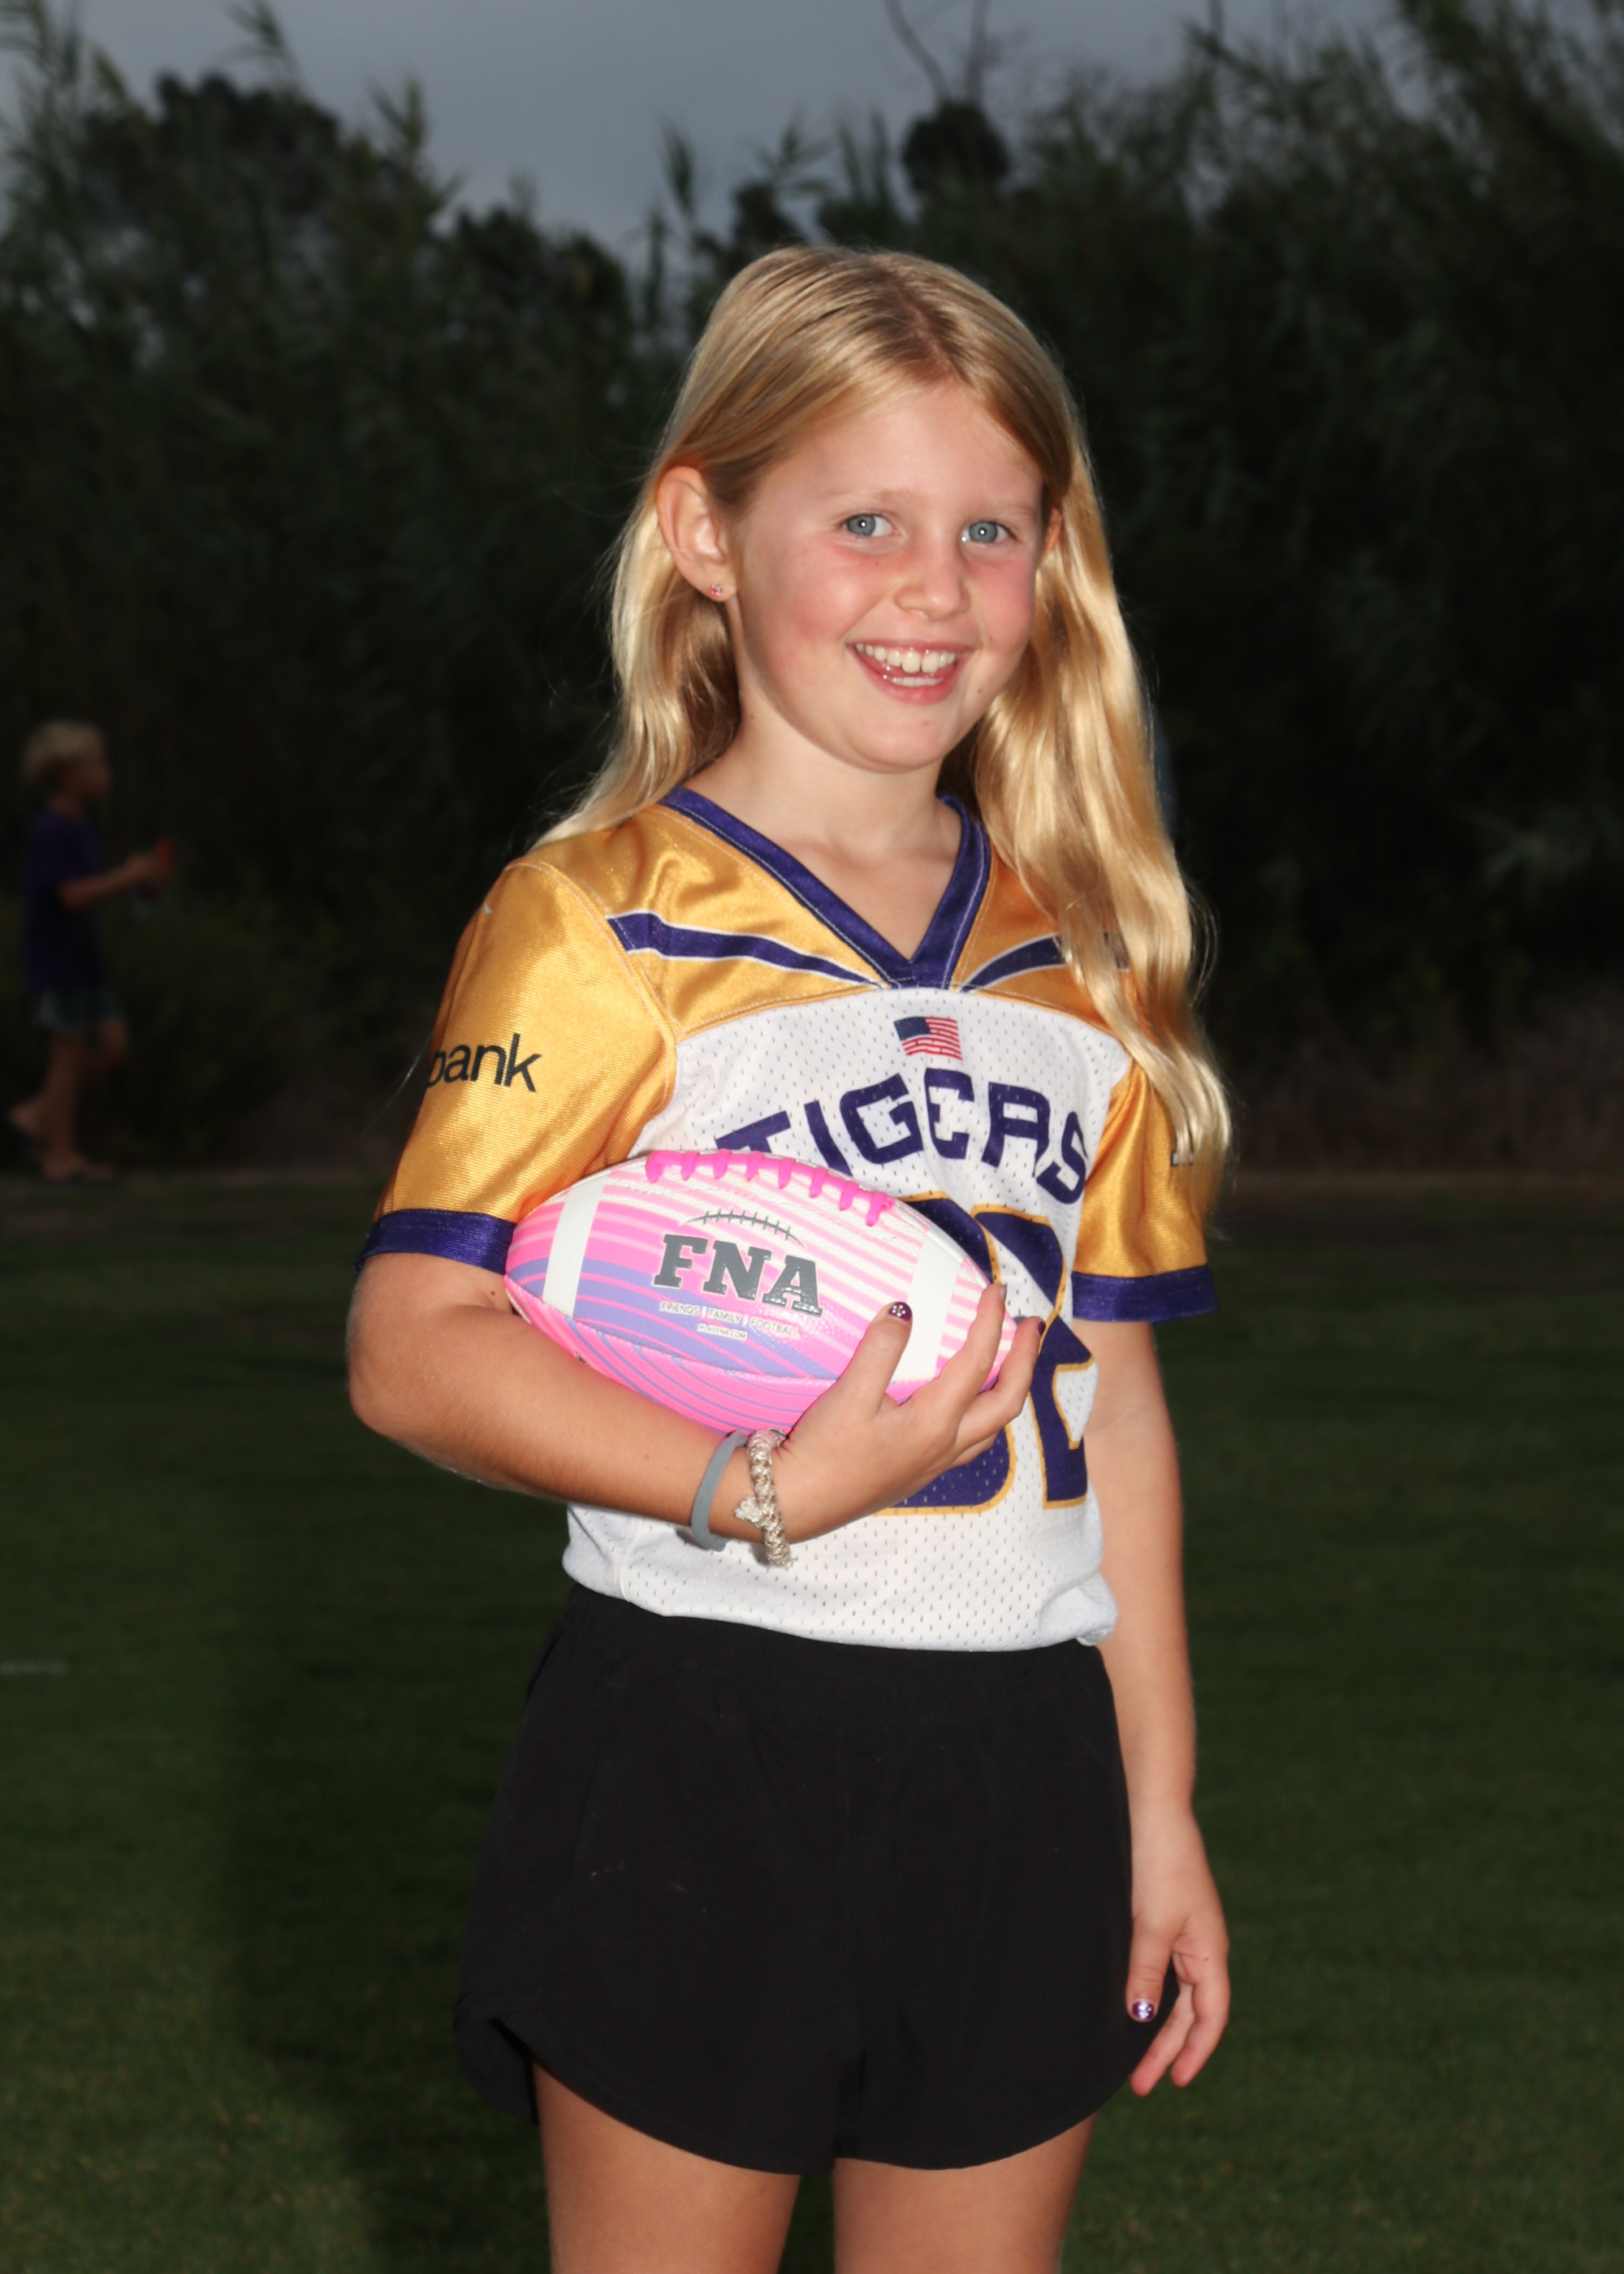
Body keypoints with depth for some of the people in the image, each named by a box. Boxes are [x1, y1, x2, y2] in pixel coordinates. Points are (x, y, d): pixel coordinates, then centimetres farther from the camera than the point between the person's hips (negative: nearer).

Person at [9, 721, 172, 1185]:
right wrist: (129, 877, -17)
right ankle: (62, 1155, 6)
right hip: (56, 961, -9)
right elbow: (74, 895, -24)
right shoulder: (52, 832, -18)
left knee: (112, 1046, 10)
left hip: (82, 962, 9)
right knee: (70, 1055, -3)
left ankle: (36, 1116, 17)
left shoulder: (80, 828, 12)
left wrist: (140, 877, 3)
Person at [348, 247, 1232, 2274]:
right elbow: (413, 1346, -14)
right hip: (700, 1745, -5)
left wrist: (1160, 1806, 13)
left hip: (1018, 1759, 5)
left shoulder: (1080, 964, 12)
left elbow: (1112, 1397, 15)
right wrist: (766, 1494, -26)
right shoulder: (600, 924, -6)